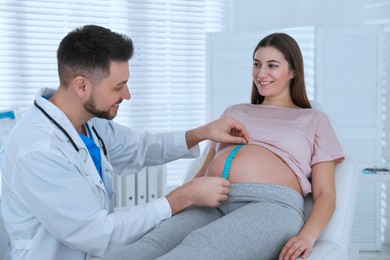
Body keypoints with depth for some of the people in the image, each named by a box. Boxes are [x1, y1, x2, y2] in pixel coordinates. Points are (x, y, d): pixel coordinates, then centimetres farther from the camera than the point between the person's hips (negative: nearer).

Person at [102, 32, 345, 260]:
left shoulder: (314, 120, 23)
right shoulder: (234, 112, 33)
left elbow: (325, 195, 12)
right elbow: (202, 173, 30)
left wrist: (307, 236, -10)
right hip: (211, 203, 4)